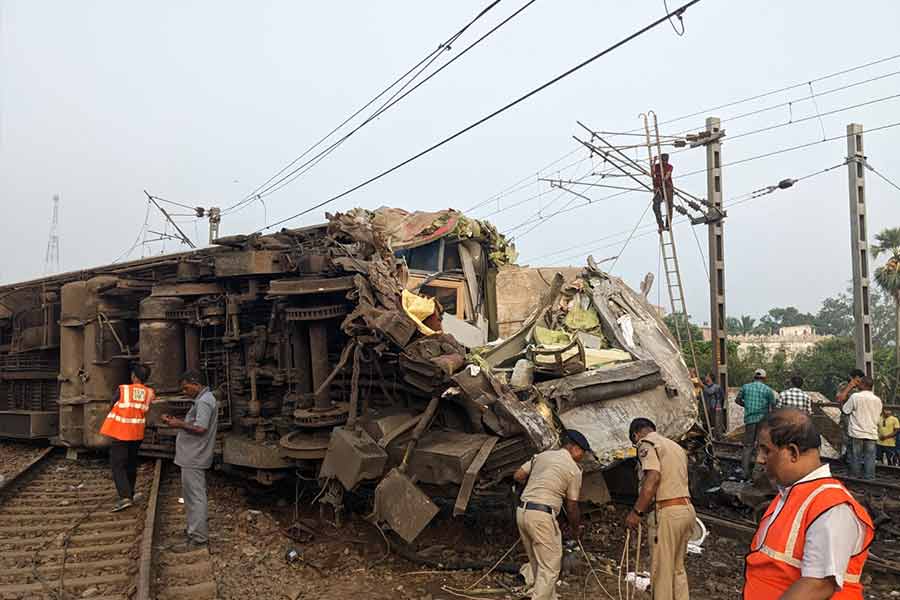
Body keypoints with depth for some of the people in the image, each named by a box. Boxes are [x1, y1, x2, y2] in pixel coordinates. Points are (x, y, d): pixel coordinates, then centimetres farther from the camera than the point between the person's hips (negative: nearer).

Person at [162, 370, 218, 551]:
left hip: (194, 459, -11)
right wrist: (177, 420, 8)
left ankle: (197, 538, 0)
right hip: (194, 456, 11)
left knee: (195, 497, -5)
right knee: (195, 495, 19)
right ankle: (198, 529, 30)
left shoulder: (204, 402, -18)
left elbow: (200, 428, -26)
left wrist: (179, 424, -15)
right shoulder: (204, 399, 16)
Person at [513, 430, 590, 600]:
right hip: (541, 516, -8)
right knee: (549, 567, 0)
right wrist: (576, 528, 21)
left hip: (521, 511, 8)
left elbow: (518, 476, 15)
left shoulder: (542, 455, 14)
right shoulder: (574, 470, -2)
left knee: (538, 564, 18)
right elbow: (572, 507, 3)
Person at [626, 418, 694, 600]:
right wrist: (647, 508, 22)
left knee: (661, 571, 2)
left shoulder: (647, 443, -5)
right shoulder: (676, 446, 21)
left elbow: (653, 478, -20)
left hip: (668, 513, -8)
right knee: (677, 568, 18)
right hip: (687, 509, 8)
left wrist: (637, 512, -17)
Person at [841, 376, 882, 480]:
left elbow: (845, 411, -4)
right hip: (871, 434, 3)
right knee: (870, 459, 4)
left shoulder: (855, 396, -10)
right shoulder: (877, 400, 5)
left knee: (855, 458, 4)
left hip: (857, 433, -3)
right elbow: (878, 416, 15)